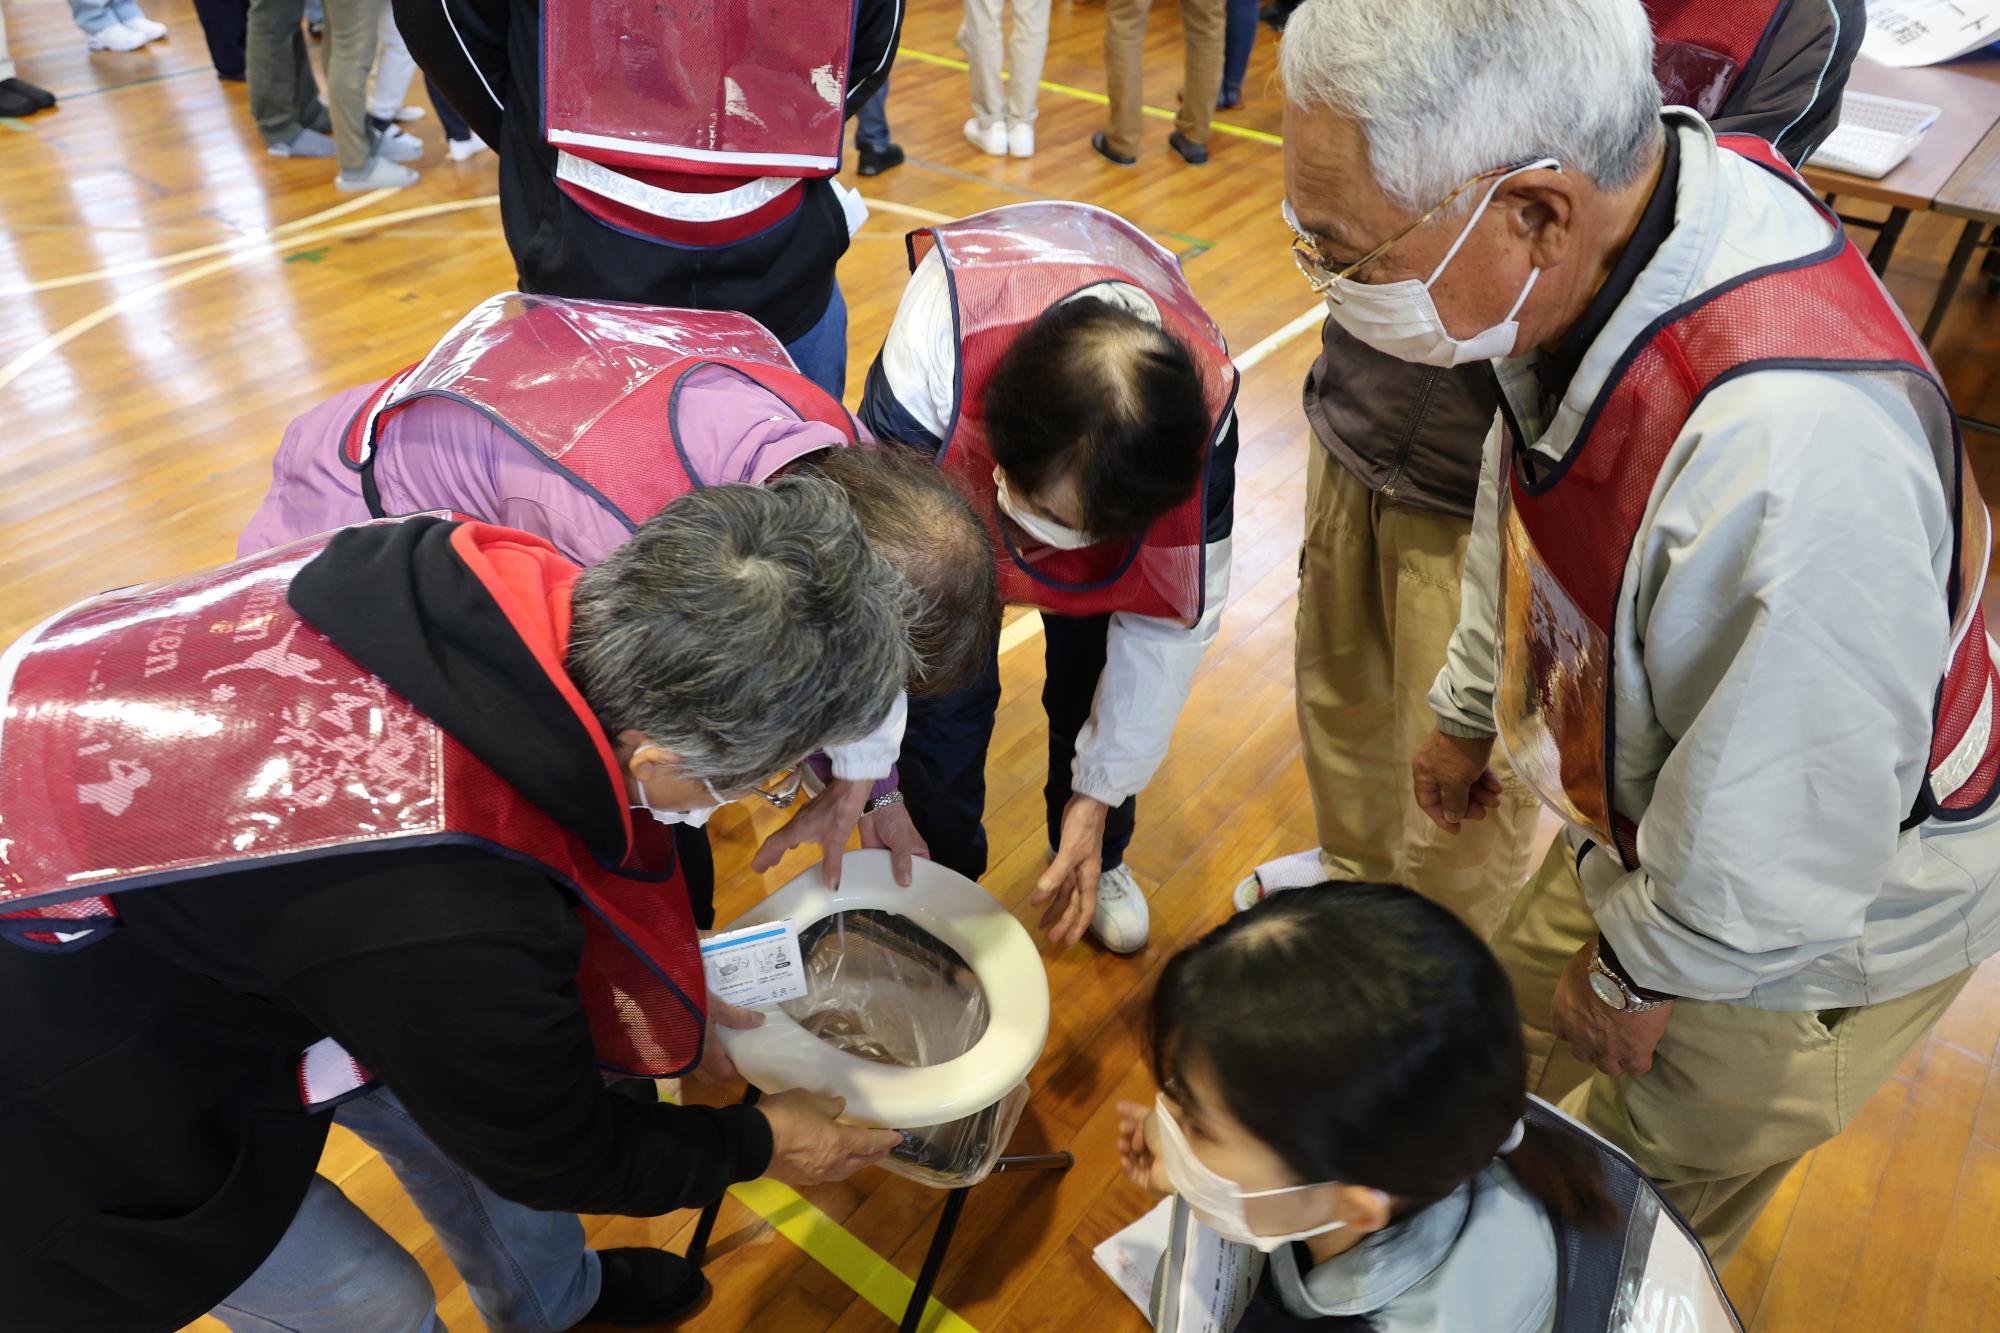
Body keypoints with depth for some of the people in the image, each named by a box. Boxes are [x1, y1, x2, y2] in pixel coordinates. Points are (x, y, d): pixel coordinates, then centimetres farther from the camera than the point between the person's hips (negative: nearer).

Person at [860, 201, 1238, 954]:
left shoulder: (1204, 409, -38)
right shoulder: (933, 358, -47)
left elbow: (1170, 618, -24)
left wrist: (1099, 798, -19)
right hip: (953, 440, -1)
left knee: (1095, 678, 1)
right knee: (945, 680, -8)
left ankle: (1095, 861, 32)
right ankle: (940, 880, 20)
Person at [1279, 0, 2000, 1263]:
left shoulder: (1796, 448, -47)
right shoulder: (1596, 232, -18)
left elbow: (1782, 826, -32)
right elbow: (1524, 500, 1)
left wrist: (1643, 977, -12)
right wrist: (1470, 709, 15)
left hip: (1800, 931, -7)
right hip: (1643, 818, 7)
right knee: (1518, 1046, 27)